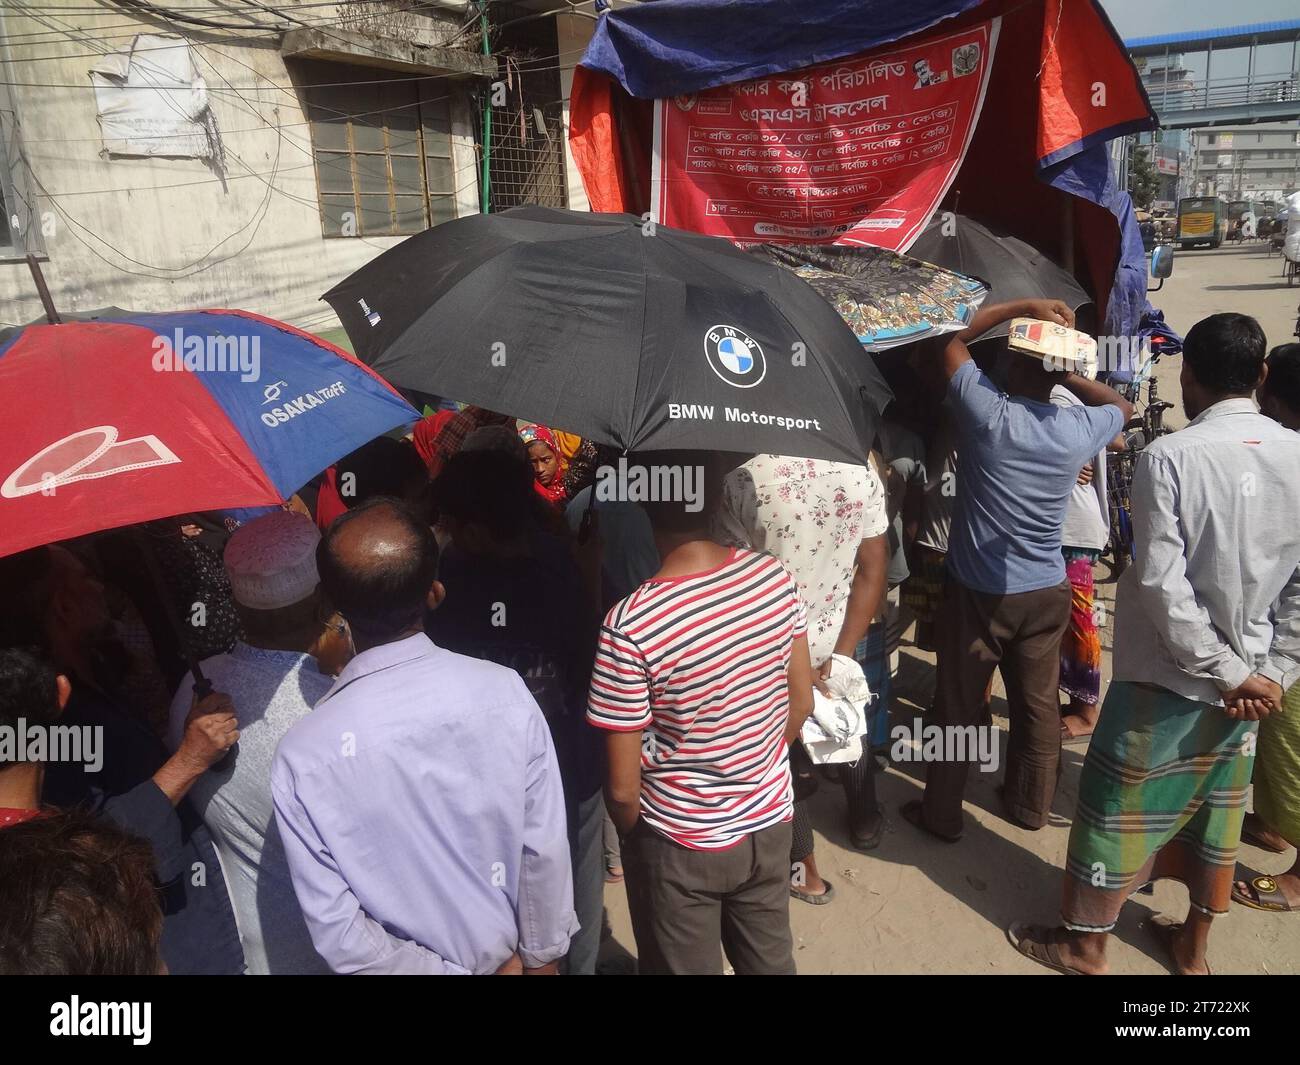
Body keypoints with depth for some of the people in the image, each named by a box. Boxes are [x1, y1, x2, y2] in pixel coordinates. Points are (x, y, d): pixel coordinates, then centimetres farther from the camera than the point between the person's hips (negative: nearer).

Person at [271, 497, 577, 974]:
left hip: (410, 963, 0)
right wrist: (539, 958, -1)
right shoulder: (506, 693, -25)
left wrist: (445, 970, -8)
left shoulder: (302, 754, -26)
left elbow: (336, 934, -20)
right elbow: (547, 850, -16)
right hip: (506, 952, 1)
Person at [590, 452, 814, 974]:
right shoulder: (774, 576, -14)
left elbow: (623, 786, -20)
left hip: (680, 845, -4)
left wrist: (631, 834, 1)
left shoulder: (630, 625, -29)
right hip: (770, 822, 5)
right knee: (771, 962, 26)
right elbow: (801, 704, -1)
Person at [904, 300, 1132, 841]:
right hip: (1046, 593, 4)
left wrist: (1023, 306, -2)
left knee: (957, 706, 9)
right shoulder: (1079, 429, -7)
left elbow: (948, 340, -4)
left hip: (977, 592, -3)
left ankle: (941, 813, 22)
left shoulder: (986, 411, -18)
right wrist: (1069, 375, 8)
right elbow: (1122, 406, 19)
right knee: (1038, 704, 18)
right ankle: (1030, 804, 36)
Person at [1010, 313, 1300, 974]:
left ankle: (1084, 945, 26)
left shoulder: (1170, 456, -19)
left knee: (1120, 807, 9)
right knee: (1217, 810, 20)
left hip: (1168, 677, -5)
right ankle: (1192, 945, 38)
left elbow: (1164, 585, -22)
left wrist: (1228, 672, -13)